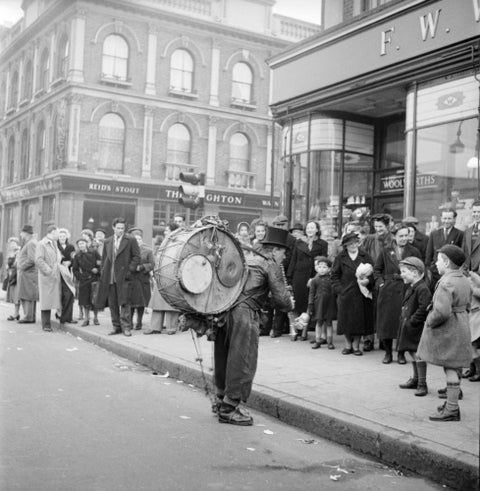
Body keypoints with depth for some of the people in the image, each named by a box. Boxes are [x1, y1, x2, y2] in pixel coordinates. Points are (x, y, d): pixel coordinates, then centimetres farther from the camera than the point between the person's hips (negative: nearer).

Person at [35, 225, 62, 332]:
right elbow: (38, 260, -14)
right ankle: (46, 325, 1)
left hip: (56, 277, 7)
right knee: (46, 300, -4)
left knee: (53, 299, 4)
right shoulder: (41, 244, -5)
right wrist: (49, 271, -18)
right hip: (46, 277, -7)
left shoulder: (55, 244, 20)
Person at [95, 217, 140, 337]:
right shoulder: (107, 242, 14)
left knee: (124, 303, -7)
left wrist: (130, 270, -10)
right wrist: (103, 273, 8)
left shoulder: (131, 240, 1)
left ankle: (126, 327, -3)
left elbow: (136, 256, -1)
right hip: (109, 278, 5)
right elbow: (104, 259, 18)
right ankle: (116, 326, 16)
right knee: (112, 304, 7)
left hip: (124, 277, -4)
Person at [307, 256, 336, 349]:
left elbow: (335, 292, 4)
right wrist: (310, 306, -1)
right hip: (319, 303, 0)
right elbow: (311, 294, 4)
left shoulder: (331, 280, 1)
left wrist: (337, 304, 1)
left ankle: (329, 341, 12)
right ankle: (318, 341, 14)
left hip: (329, 303, 0)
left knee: (329, 323, 4)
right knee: (319, 322, 5)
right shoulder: (314, 281, 3)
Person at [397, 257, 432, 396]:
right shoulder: (410, 288, 13)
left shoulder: (422, 289, -19)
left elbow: (423, 309, -24)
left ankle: (422, 384, 3)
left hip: (417, 328, -10)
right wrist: (403, 318, 12)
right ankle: (415, 379, 32)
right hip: (408, 327, 10)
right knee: (413, 354, 19)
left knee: (418, 355, -6)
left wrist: (412, 321, -21)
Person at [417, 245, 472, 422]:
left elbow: (442, 312, -30)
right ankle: (451, 403, 27)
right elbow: (467, 304, 19)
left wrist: (430, 322, -15)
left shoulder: (446, 283, -21)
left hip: (447, 331, -9)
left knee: (450, 369, -3)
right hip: (461, 326, 9)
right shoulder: (464, 281, 10)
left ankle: (452, 410, 3)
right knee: (453, 369, 17)